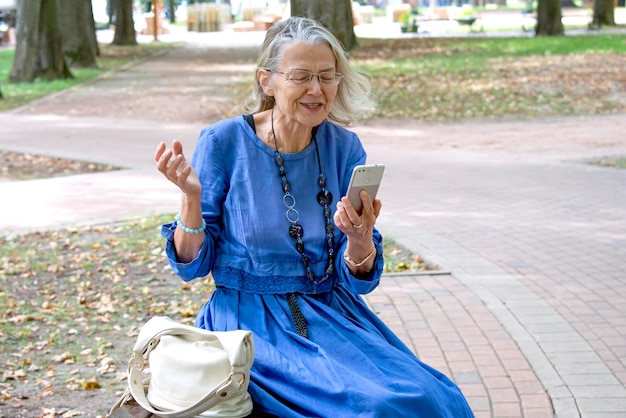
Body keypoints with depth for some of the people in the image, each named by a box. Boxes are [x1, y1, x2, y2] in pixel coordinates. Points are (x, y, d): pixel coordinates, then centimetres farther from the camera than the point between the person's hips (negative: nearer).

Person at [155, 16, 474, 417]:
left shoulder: (344, 147, 2)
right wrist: (192, 196, -20)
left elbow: (359, 280, 2)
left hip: (331, 315, 4)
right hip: (251, 320, -3)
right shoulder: (224, 142, -7)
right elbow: (193, 264, -3)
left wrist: (360, 238, -20)